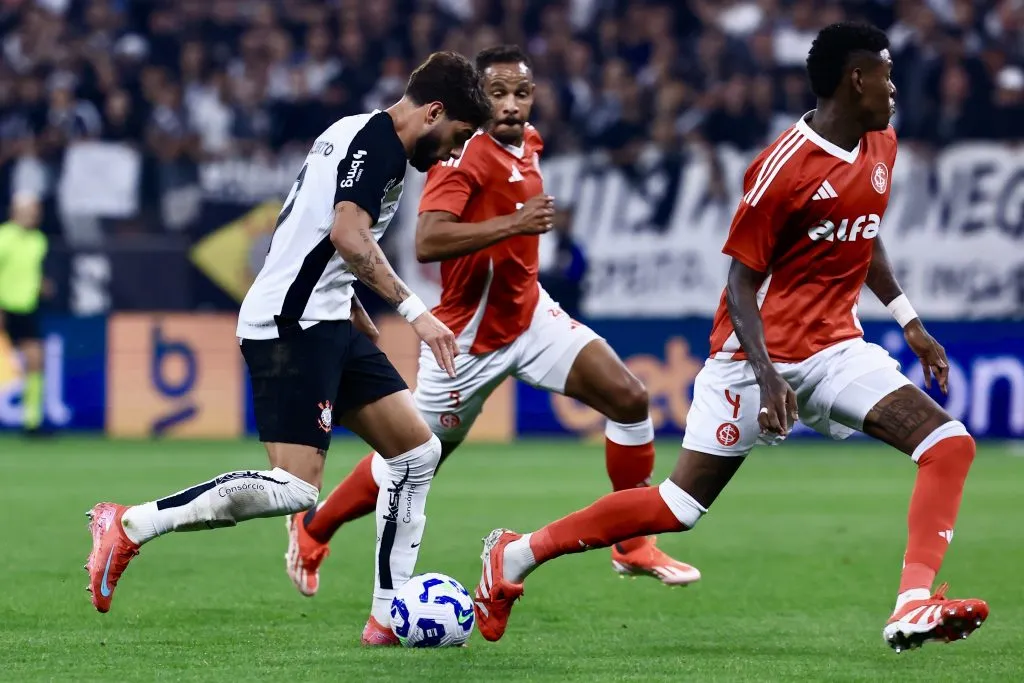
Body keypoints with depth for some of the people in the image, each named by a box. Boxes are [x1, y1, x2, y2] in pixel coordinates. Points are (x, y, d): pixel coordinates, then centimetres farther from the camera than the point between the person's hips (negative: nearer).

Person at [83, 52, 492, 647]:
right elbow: (348, 235, -24)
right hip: (293, 324, -11)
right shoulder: (380, 140, -10)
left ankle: (390, 614, 9)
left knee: (419, 453, 8)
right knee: (296, 489, -18)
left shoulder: (357, 133, 21)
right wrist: (413, 310, -22)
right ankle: (130, 526, -12)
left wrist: (364, 325, 30)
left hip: (323, 323, 11)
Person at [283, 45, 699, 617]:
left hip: (530, 313, 7)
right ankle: (312, 531, 34)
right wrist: (514, 224, -39)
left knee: (630, 398, -8)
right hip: (470, 335, -7)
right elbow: (428, 241, -36)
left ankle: (632, 547, 4)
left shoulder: (528, 144, 3)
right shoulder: (466, 155, -22)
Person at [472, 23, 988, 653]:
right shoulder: (785, 167, -17)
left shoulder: (881, 147, 6)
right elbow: (742, 280, -15)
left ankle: (914, 607, -22)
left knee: (951, 444, -14)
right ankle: (516, 554, 9)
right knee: (681, 506, -7)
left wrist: (910, 322, 21)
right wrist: (767, 376, -25)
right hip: (759, 350, -7)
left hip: (835, 347, 7)